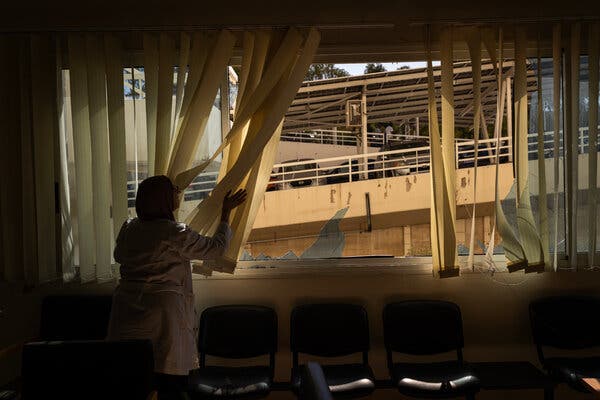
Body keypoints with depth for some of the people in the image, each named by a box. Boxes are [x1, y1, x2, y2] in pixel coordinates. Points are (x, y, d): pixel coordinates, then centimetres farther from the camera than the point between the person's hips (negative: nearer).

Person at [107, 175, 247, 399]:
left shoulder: (128, 229, 4)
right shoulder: (175, 234, -14)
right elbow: (217, 248, -4)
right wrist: (226, 212, 6)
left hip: (126, 314, 6)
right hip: (163, 316, -6)